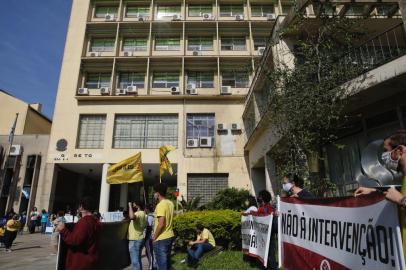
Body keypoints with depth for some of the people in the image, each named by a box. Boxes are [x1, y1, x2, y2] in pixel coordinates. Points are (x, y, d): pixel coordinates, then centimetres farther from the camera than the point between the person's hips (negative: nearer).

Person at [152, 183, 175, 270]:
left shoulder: (160, 205, -19)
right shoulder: (170, 203, 7)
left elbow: (161, 224, -23)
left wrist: (154, 238, -12)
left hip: (161, 239, -8)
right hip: (170, 236, 9)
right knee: (167, 262, 18)